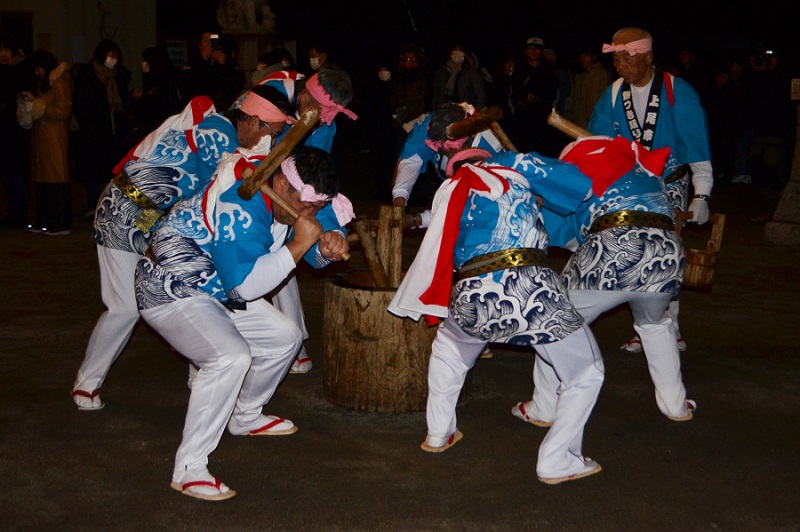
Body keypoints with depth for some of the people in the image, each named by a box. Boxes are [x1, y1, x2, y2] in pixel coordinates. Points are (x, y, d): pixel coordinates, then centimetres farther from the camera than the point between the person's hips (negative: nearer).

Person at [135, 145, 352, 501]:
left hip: (219, 293, 10)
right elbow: (244, 285, -35)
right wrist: (298, 245, -34)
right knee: (231, 357, -31)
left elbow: (316, 256, 5)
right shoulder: (241, 207, -33)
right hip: (171, 292, -10)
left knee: (285, 338, 14)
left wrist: (329, 244, -19)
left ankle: (245, 417, 34)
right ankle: (188, 469, -21)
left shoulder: (294, 196, -5)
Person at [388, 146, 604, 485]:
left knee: (447, 349, 37)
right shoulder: (513, 165, 16)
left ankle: (439, 434, 41)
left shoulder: (449, 194, 29)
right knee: (586, 371, 16)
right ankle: (556, 462, 14)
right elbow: (578, 182, 12)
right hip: (529, 288, -4)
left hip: (470, 297, 4)